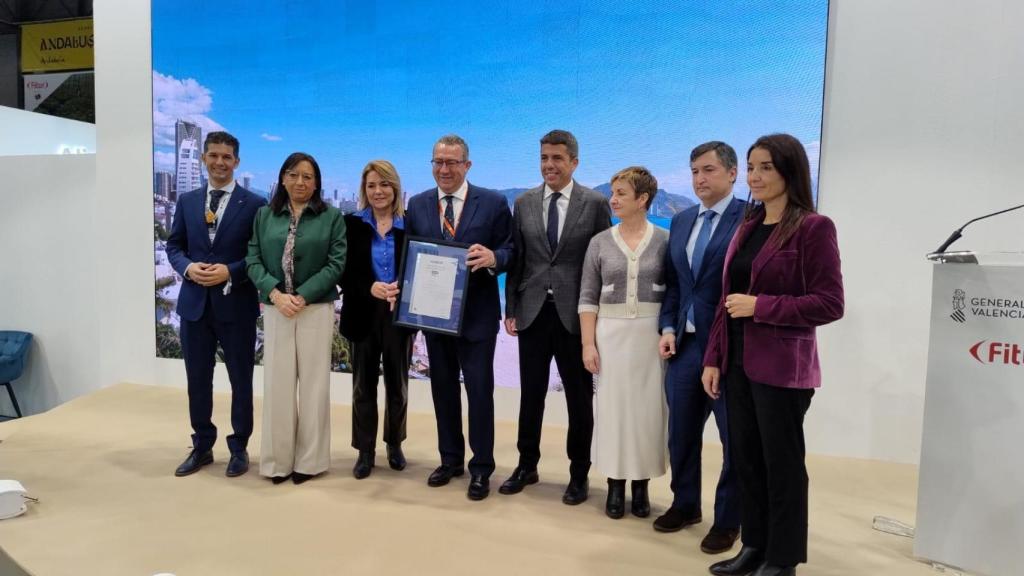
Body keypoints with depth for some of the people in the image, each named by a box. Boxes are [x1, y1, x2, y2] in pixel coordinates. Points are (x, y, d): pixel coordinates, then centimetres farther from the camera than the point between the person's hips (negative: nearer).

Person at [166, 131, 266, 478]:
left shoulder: (254, 204, -3)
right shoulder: (187, 201, 10)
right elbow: (173, 246, 10)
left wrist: (230, 272, -18)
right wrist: (188, 267, -10)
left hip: (237, 305, -3)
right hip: (194, 303, 4)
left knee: (241, 380, 7)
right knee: (197, 379, 12)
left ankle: (239, 448, 23)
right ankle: (202, 446, 29)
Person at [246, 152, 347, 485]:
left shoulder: (332, 217, 2)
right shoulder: (265, 215, 8)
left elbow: (336, 264, -5)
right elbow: (253, 260, 3)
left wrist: (302, 296, -13)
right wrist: (275, 294, -13)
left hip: (317, 309, -2)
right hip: (275, 309, 2)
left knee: (313, 383, 4)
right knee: (277, 383, 4)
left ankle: (310, 460, 15)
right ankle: (278, 459, 16)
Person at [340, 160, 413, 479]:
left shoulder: (411, 224, 0)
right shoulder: (351, 224, 1)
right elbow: (343, 272, -3)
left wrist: (403, 290, -20)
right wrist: (370, 288, -20)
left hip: (400, 315, 0)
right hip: (364, 315, 0)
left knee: (397, 384, 11)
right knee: (363, 385, 8)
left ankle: (395, 444, 30)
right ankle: (365, 450, 21)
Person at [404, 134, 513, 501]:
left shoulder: (493, 203, -5)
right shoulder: (417, 205, 6)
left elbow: (510, 250, -5)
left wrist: (493, 257, -27)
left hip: (476, 315, -4)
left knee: (479, 389, 2)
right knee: (443, 387, 15)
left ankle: (481, 468, 17)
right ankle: (450, 459, 31)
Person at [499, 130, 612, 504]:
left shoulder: (595, 203, -2)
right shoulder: (524, 203, 6)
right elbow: (516, 260, 7)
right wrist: (510, 309, 3)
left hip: (575, 314, -2)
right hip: (532, 312, 3)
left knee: (579, 397, 9)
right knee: (530, 393, 12)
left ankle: (579, 474, 25)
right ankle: (527, 466, 29)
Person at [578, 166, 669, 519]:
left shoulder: (664, 241, -1)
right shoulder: (600, 242, 2)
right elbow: (588, 297, 2)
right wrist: (588, 344, -5)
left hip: (652, 335, -1)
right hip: (610, 334, 1)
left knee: (647, 407, 5)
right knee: (613, 406, 5)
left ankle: (641, 486, 20)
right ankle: (615, 486, 19)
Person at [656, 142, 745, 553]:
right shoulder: (681, 221, 12)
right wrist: (668, 328, 3)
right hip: (685, 344, 6)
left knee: (734, 437, 9)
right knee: (681, 432, 17)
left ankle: (728, 520, 26)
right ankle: (685, 504, 37)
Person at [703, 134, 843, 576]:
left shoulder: (813, 227, -9)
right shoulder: (747, 227, 12)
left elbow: (830, 304, -12)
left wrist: (760, 305, -17)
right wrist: (713, 358, 8)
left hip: (780, 367, -6)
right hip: (737, 364, 7)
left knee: (781, 463, 7)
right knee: (745, 460, 13)